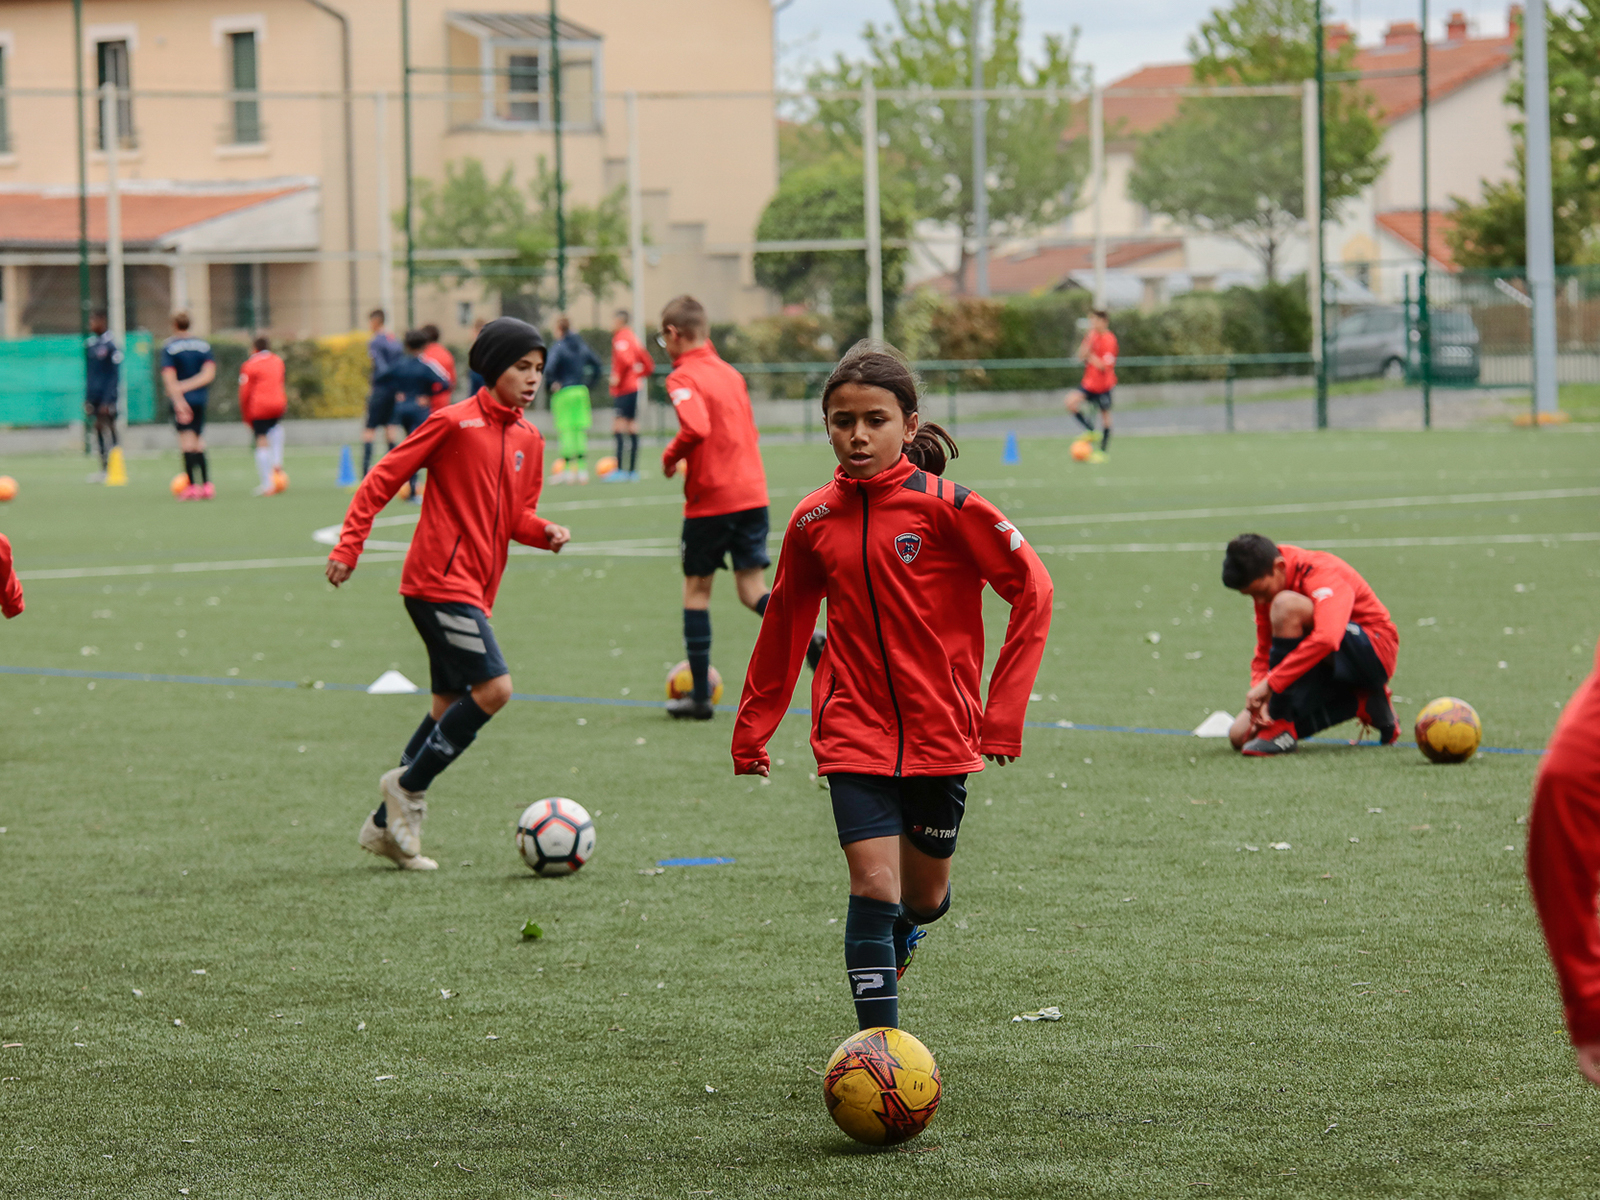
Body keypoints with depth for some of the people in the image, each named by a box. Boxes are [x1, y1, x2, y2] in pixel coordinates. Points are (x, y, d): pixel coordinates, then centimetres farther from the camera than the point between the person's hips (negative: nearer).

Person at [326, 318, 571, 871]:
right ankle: (408, 785, -3)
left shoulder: (529, 440, 13)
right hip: (440, 580, -8)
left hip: (475, 589, 8)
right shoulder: (455, 422, -9)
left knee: (452, 708, 10)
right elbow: (383, 478, -6)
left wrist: (546, 532, -2)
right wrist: (349, 545, -10)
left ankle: (388, 825, 18)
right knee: (494, 687, -18)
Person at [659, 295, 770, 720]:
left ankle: (700, 696, 11)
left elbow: (697, 428, -26)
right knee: (753, 590, 5)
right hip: (752, 493, 6)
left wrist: (671, 456, -9)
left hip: (710, 498, -6)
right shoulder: (730, 373, 15)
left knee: (696, 589, 8)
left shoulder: (684, 377, -9)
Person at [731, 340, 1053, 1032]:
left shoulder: (946, 507, -11)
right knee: (874, 884, -14)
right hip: (854, 733, 1)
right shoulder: (812, 522, 1)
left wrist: (1003, 712, -12)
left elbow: (1033, 591, -8)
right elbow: (784, 629, 15)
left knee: (925, 895, 13)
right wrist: (751, 729, 21)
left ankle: (895, 939, 50)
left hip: (940, 732, -1)